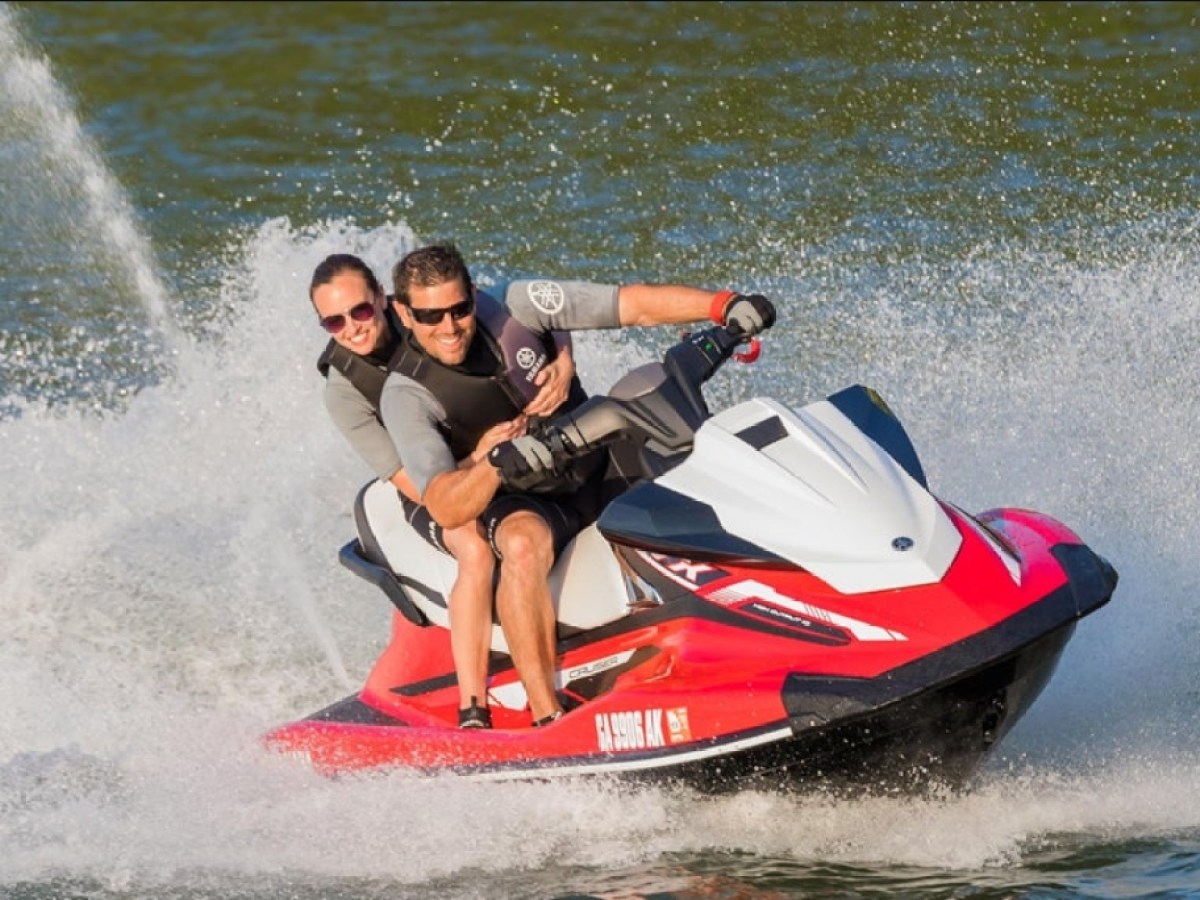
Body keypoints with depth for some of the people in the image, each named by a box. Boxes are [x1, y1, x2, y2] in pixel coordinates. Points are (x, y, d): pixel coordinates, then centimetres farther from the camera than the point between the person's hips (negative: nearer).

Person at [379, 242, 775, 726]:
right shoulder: (405, 396, -16)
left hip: (605, 469, 5)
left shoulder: (515, 306, -11)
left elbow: (636, 305, -11)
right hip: (521, 504, -5)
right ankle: (547, 718, -38)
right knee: (524, 544, -38)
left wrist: (725, 305, -24)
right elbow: (446, 510, -25)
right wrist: (496, 460, -43)